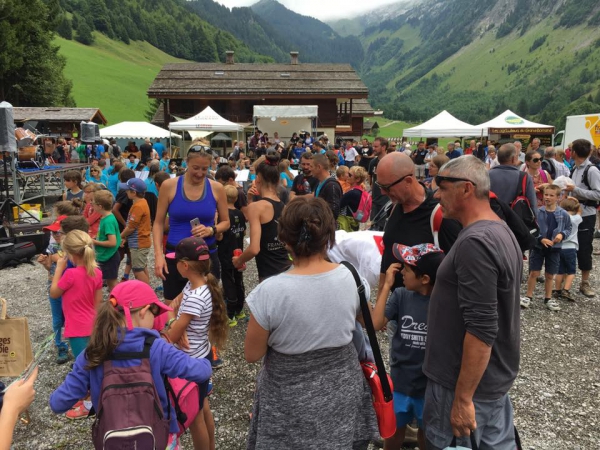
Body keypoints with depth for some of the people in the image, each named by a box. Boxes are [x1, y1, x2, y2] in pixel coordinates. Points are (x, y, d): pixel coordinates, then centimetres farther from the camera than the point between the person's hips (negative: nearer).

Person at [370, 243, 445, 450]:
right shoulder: (401, 295, -10)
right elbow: (375, 324, -21)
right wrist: (387, 286, -21)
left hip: (431, 384, -1)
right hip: (400, 381, 2)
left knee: (427, 431, 22)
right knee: (395, 429, 21)